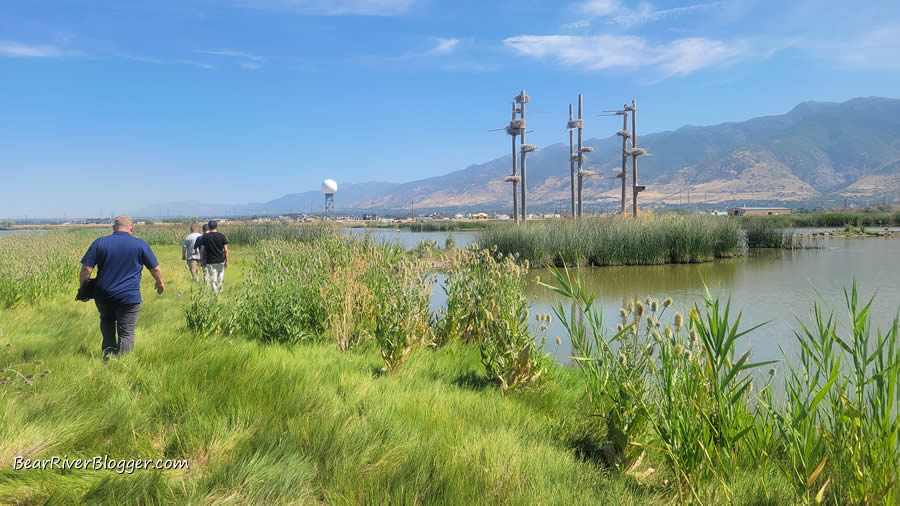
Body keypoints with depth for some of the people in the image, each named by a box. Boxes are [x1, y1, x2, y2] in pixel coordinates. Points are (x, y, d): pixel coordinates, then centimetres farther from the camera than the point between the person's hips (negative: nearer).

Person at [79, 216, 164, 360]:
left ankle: (108, 348, 13)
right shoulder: (141, 245, -2)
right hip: (130, 298, -2)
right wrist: (160, 283, 23)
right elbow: (155, 269, 4)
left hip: (104, 296, 2)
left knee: (106, 321, 29)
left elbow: (86, 269, -3)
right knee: (126, 334, 5)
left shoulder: (99, 243, 1)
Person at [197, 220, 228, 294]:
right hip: (220, 261, 1)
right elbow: (225, 250, -3)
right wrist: (226, 261, 6)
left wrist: (201, 260, 9)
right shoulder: (222, 236, -3)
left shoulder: (205, 237, -3)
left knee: (213, 280, 4)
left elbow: (202, 250, -2)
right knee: (220, 279, 18)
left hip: (210, 262, -1)